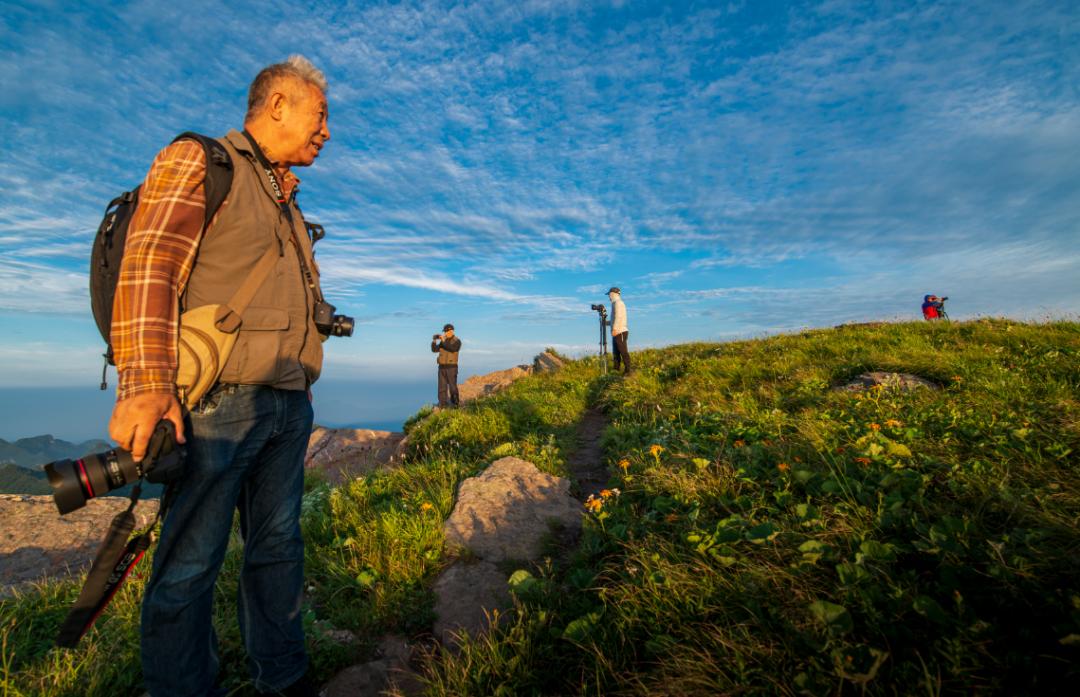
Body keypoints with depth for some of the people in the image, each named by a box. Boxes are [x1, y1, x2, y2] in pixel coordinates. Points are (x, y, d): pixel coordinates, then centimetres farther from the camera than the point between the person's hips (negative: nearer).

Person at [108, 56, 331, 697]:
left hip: (288, 406, 8)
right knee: (190, 566, 1)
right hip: (217, 403, -7)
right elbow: (147, 268, -12)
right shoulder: (196, 161, 1)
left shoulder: (288, 200, 22)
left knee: (279, 548, 14)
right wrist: (146, 382, -22)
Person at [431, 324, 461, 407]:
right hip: (442, 367, 6)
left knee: (452, 387, -6)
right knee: (442, 387, 3)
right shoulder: (443, 341, 13)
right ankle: (442, 405, 7)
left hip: (451, 367, -6)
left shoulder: (457, 341, -6)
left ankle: (455, 405, 1)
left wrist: (444, 341, -26)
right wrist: (434, 341, -10)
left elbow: (453, 349, -26)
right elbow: (434, 350, 5)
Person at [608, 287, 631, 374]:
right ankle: (616, 370, 12)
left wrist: (614, 328, -25)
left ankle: (627, 371, -10)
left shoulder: (618, 302, -7)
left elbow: (618, 316, -19)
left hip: (620, 332, -10)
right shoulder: (615, 303, 22)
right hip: (617, 332, 10)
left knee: (623, 352, -10)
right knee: (616, 353, 9)